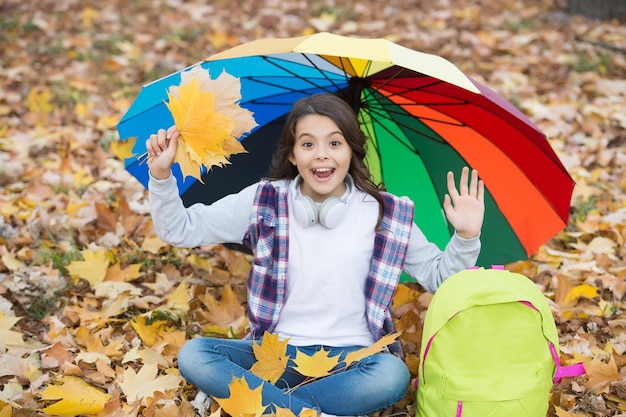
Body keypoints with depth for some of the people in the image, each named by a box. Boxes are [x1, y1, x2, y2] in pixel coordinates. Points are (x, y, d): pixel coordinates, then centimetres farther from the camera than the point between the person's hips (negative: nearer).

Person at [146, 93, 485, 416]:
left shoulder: (386, 214, -1)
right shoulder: (264, 201, 0)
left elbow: (439, 278, 3)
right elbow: (180, 230, 1)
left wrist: (466, 237, -14)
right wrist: (161, 175, -14)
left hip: (352, 357, -1)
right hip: (276, 352, 1)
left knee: (393, 376, -34)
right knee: (193, 355, -24)